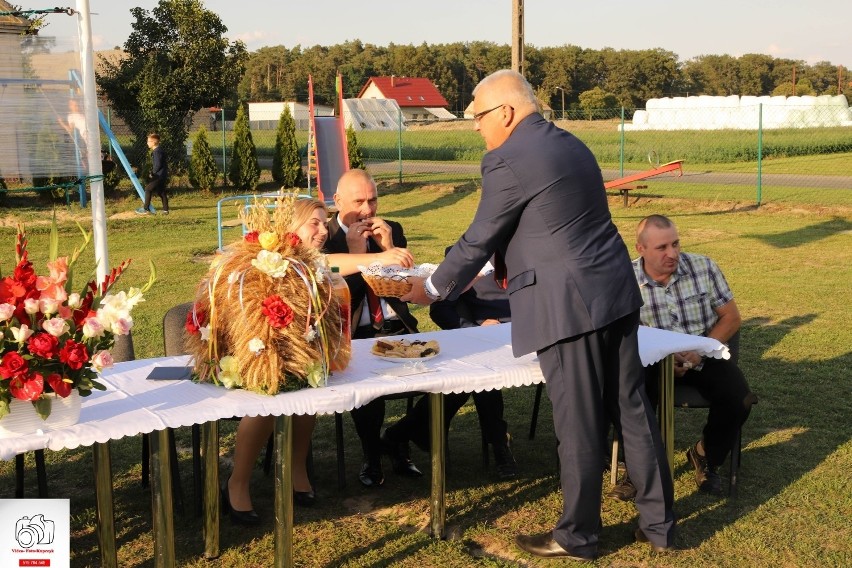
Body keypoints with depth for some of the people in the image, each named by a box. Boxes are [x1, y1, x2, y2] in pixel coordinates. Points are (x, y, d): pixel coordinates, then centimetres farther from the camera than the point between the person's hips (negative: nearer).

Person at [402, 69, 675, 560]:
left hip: (568, 306, -9)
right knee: (633, 410, 13)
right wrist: (504, 267, 33)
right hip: (614, 293, 9)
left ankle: (578, 536, 19)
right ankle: (659, 525, 24)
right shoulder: (571, 144, 16)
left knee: (579, 425, 3)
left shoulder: (507, 161, -11)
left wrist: (433, 289, 10)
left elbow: (479, 240, -5)